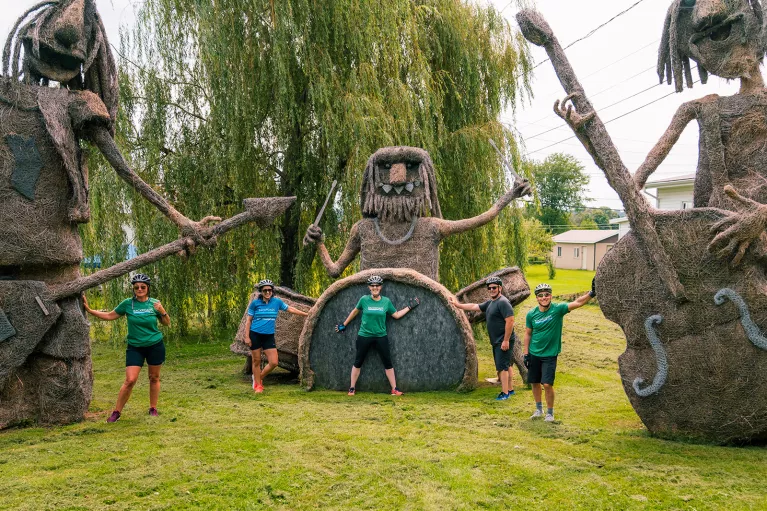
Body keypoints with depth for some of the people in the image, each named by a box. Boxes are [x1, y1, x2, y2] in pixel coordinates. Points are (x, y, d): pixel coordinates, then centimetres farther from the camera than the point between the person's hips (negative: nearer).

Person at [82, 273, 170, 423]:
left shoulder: (154, 303, -2)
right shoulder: (127, 303, -4)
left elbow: (167, 323, 6)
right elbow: (109, 316, 7)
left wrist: (163, 312, -13)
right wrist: (89, 309, 3)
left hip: (155, 346, 1)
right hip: (135, 347, -1)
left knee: (154, 378, 10)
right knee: (130, 380, -10)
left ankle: (153, 409, 27)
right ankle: (116, 412, 4)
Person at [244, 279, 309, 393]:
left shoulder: (277, 302, 3)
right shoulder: (255, 303, -2)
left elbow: (290, 309, 14)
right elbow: (248, 320, 2)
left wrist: (307, 314, 18)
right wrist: (247, 337, -3)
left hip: (269, 336, 2)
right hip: (255, 335, -2)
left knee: (273, 363, -3)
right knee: (256, 361, 4)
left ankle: (259, 377, 22)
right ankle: (258, 385, 21)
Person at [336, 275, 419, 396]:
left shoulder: (386, 301, -2)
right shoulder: (364, 300, -7)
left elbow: (396, 315, 9)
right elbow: (355, 311, 9)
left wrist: (409, 307, 7)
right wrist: (344, 324, 16)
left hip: (381, 337, 1)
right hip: (364, 336, -1)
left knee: (388, 363, 4)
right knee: (358, 363, 6)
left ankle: (394, 389, 12)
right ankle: (352, 388, 18)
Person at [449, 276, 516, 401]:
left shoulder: (503, 302, -16)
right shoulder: (490, 303, 14)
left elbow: (510, 321, -22)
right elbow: (474, 306, 22)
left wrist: (506, 340, -23)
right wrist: (458, 305, 21)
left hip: (504, 342, -10)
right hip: (497, 342, 10)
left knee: (502, 367, -7)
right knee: (506, 365, 16)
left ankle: (505, 393, -2)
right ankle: (510, 389, 26)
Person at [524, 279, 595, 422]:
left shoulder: (558, 309, -13)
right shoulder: (531, 314, -5)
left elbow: (578, 303, -25)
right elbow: (528, 334, 5)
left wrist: (591, 293, -40)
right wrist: (526, 353, 4)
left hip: (550, 354, -3)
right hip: (533, 354, 3)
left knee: (547, 384, -9)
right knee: (534, 382, 11)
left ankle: (550, 412, 12)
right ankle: (539, 409, 33)